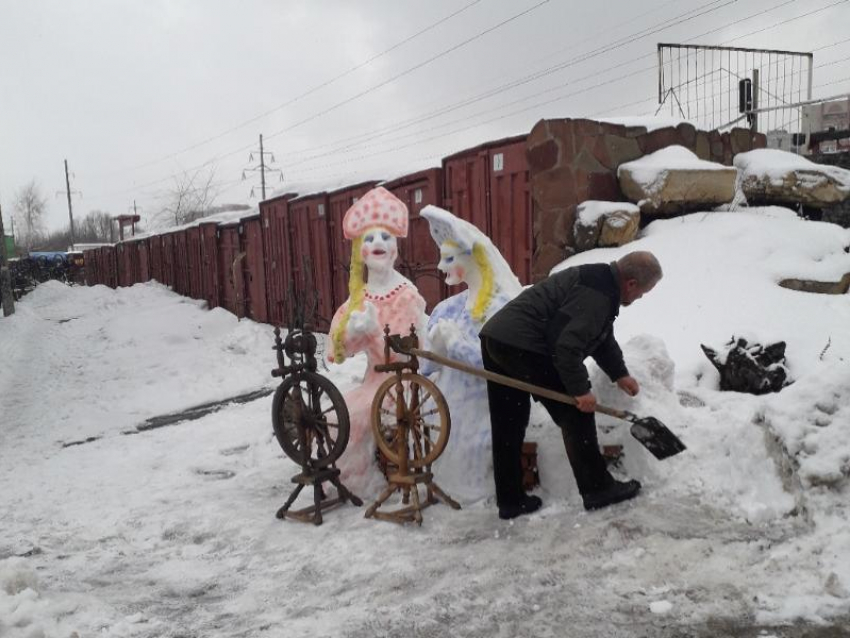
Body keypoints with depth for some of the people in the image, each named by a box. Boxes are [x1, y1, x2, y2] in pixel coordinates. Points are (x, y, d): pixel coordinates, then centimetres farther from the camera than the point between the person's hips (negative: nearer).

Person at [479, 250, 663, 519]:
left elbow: (603, 337, 31)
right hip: (522, 346, -10)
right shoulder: (597, 295, -15)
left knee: (508, 427, 13)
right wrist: (580, 390, -12)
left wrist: (619, 374, 36)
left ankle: (510, 500, 21)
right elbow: (566, 346, -21)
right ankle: (597, 488, 14)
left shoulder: (600, 280, 19)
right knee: (575, 414, 3)